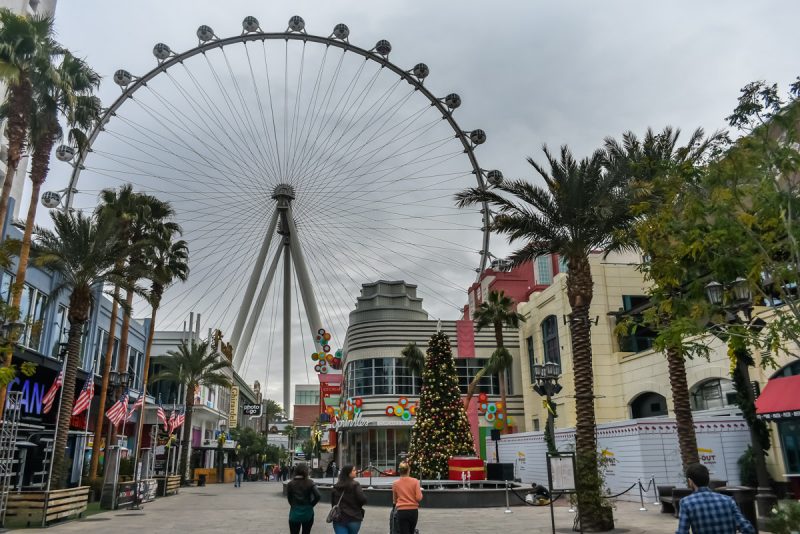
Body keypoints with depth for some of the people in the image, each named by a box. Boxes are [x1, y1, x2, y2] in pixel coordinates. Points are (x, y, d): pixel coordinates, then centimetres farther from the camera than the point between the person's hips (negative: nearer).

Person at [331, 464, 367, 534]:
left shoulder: (336, 486, 5)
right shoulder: (355, 485, -10)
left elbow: (332, 502, 12)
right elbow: (363, 500, -15)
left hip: (339, 518, 3)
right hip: (354, 518, -3)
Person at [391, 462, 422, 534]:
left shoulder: (395, 483, 2)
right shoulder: (415, 481, -2)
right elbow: (419, 498, -8)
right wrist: (420, 490, 12)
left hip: (401, 511, -1)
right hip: (413, 511, 1)